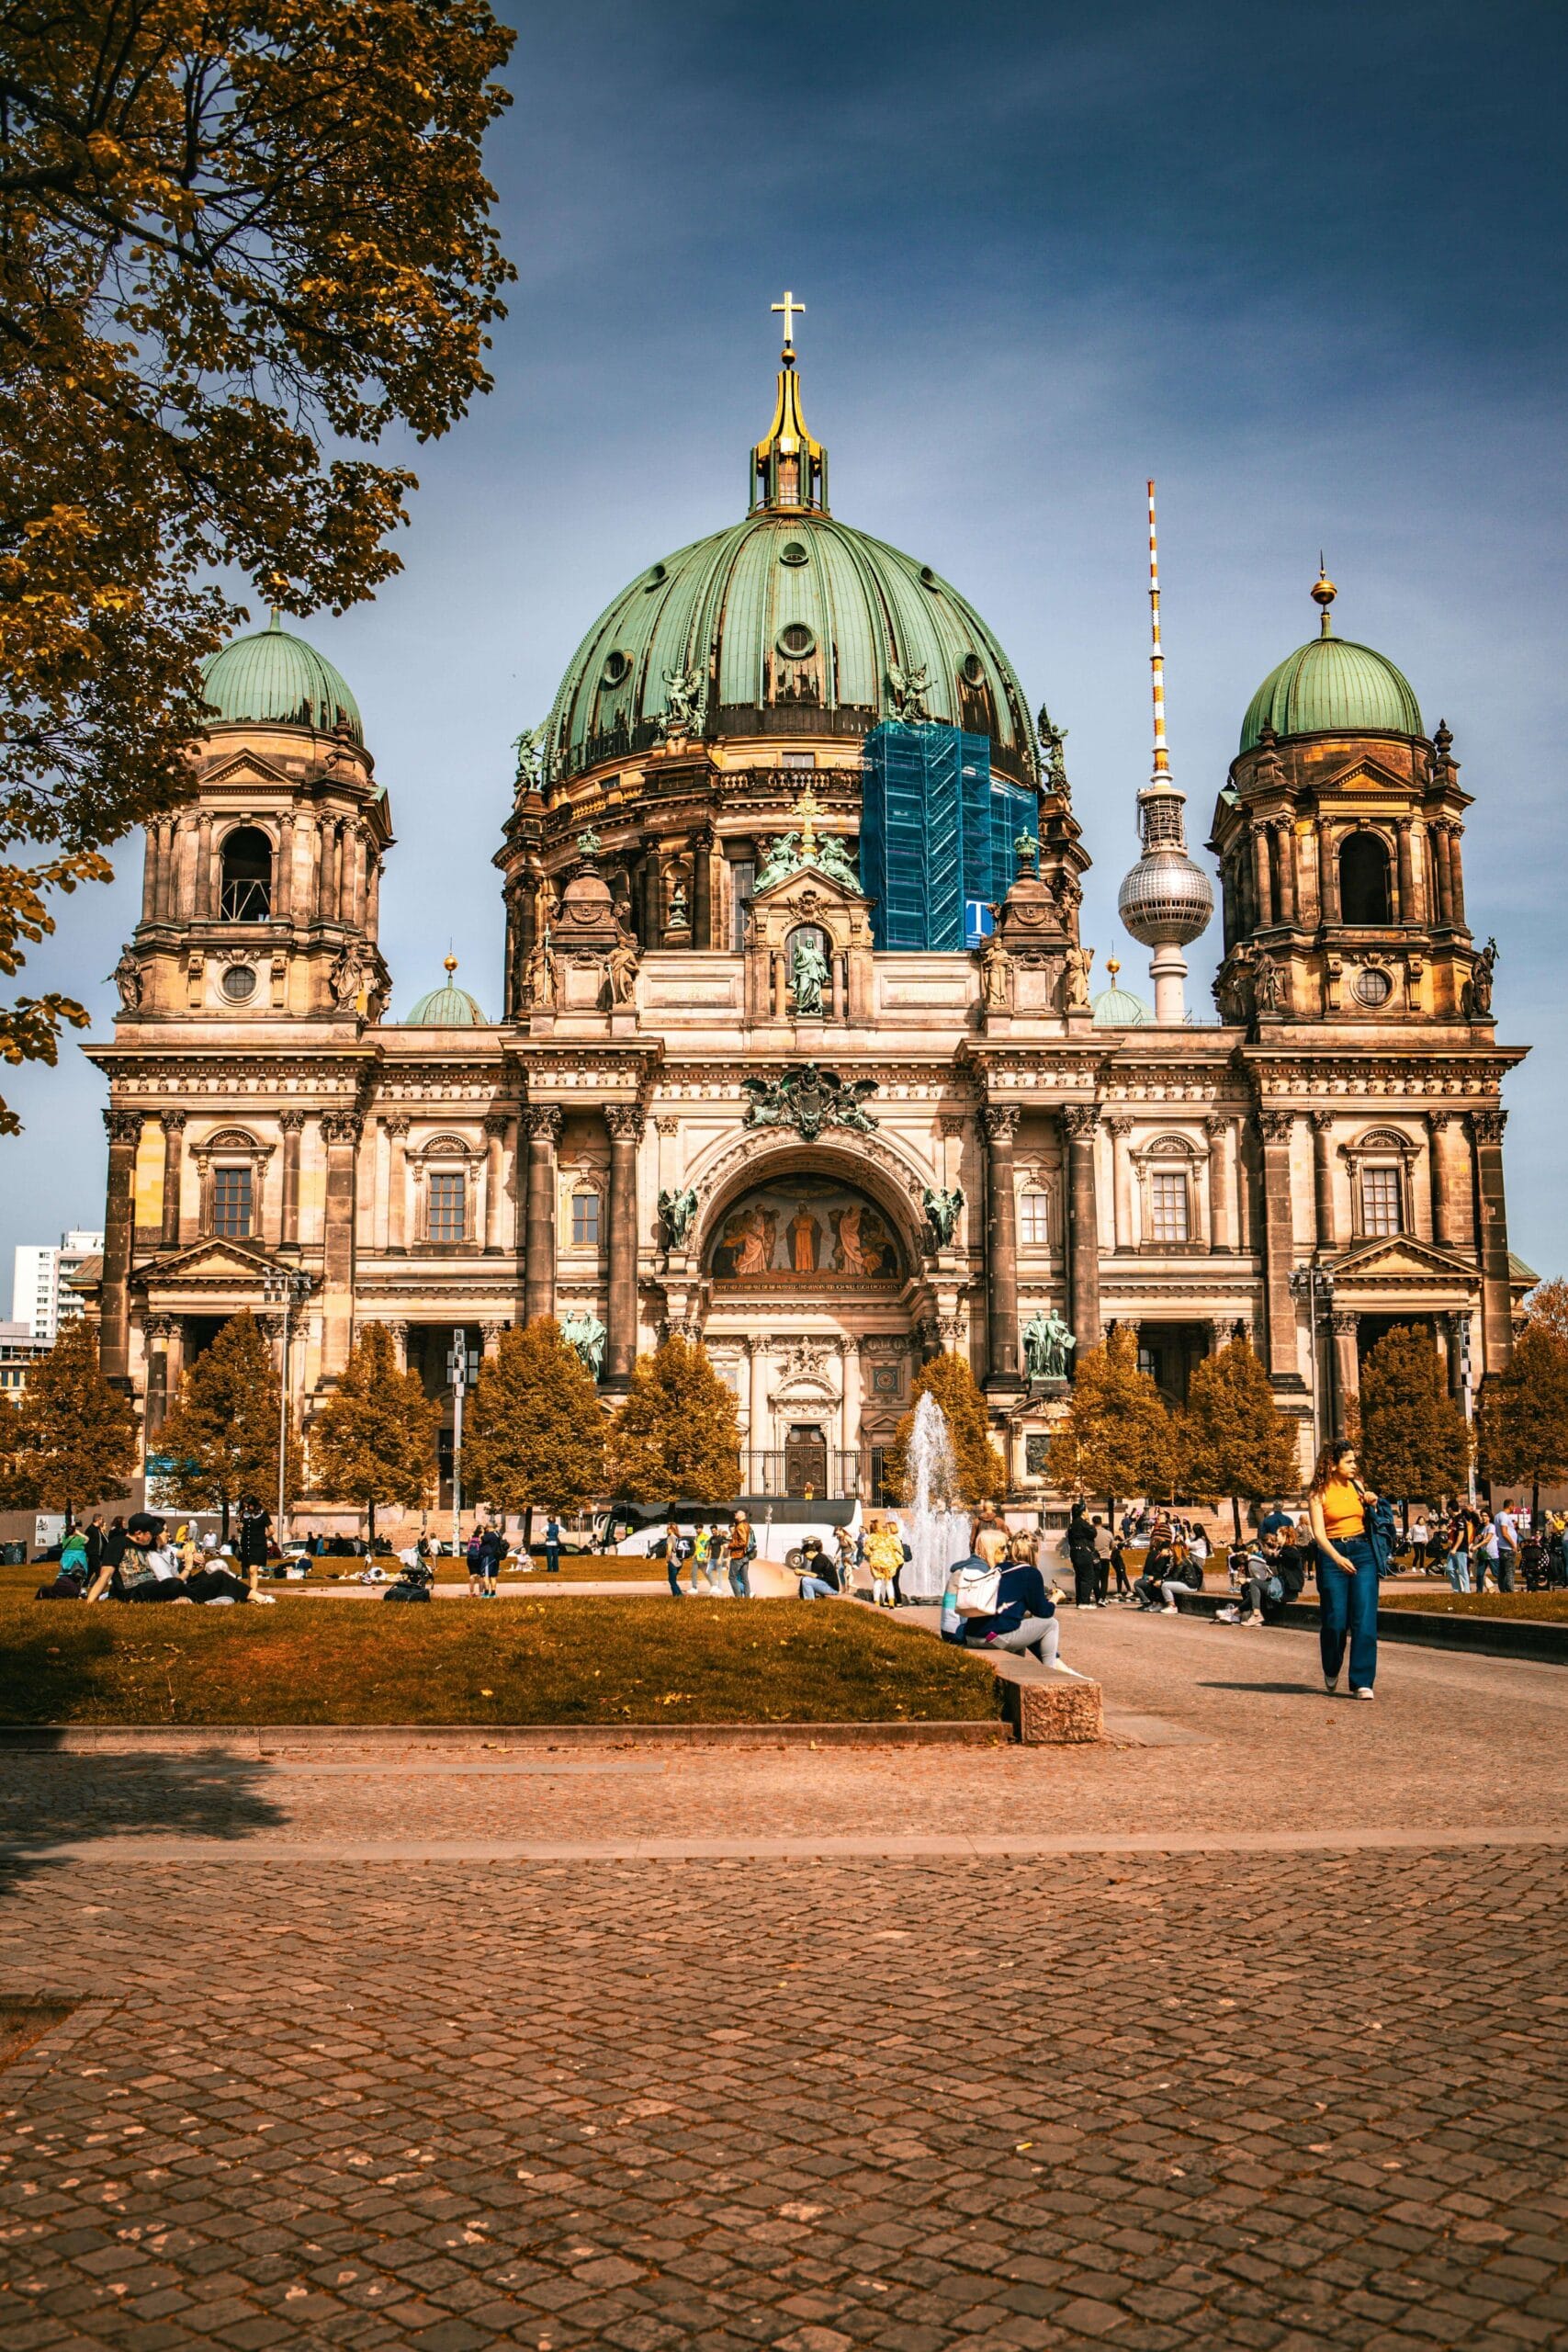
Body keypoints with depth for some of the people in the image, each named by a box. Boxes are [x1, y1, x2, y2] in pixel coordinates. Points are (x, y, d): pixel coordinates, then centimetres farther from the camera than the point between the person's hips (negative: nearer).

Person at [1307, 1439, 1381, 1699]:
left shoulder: (1357, 1485, 11)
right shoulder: (1318, 1493, -2)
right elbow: (1319, 1533, -11)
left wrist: (1372, 1504, 5)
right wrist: (1337, 1558, -25)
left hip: (1363, 1552, 3)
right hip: (1332, 1554, -3)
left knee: (1365, 1619, -7)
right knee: (1335, 1620, -1)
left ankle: (1362, 1682, -3)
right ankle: (1331, 1670, 27)